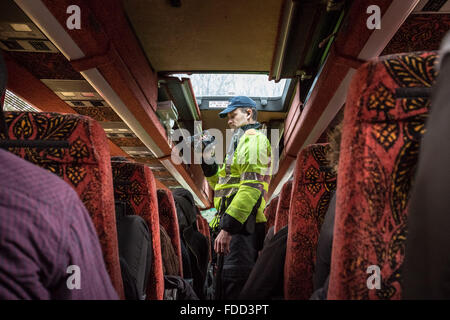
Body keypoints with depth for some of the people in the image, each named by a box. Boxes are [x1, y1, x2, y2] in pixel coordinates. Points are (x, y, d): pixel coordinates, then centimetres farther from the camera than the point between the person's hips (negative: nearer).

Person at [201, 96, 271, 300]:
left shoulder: (253, 138, -4)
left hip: (243, 224, -10)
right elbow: (223, 184, 31)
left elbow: (252, 187, -19)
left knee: (233, 289, -15)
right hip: (236, 225, 10)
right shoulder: (241, 141, 29)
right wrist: (208, 161, 17)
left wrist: (228, 227, -25)